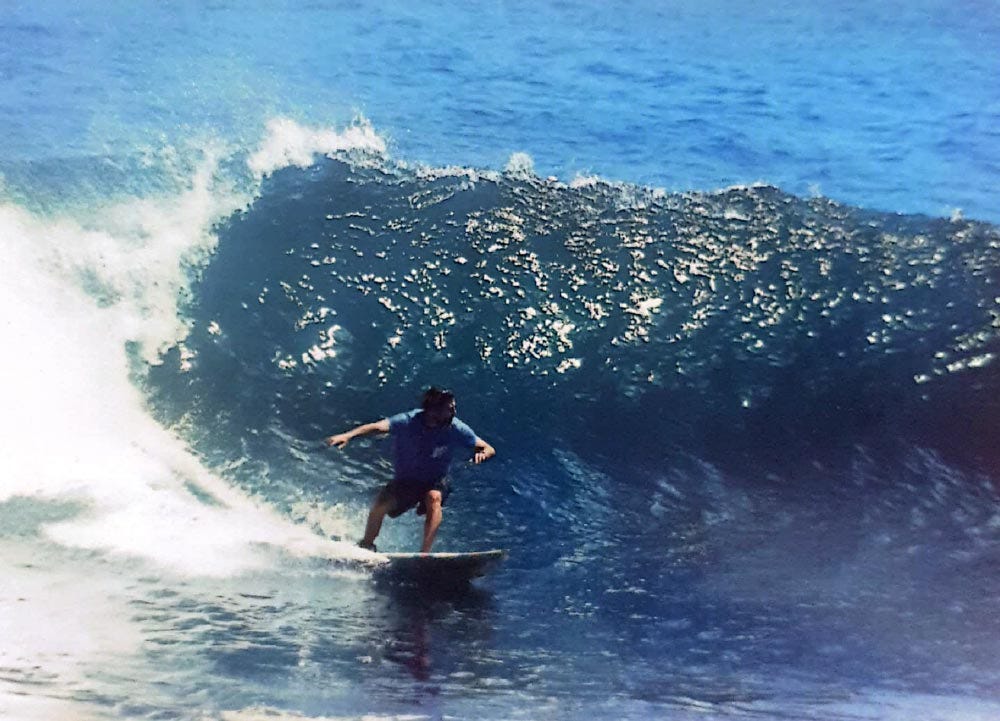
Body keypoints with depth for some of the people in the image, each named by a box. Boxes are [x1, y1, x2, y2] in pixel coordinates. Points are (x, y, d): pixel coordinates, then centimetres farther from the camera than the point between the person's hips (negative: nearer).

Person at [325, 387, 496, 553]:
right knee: (380, 504, -20)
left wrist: (482, 454, -38)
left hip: (435, 482, 0)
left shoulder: (456, 429, -19)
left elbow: (490, 450, -14)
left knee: (434, 498, -32)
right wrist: (348, 435, -53)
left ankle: (425, 552, -29)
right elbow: (378, 426, -37)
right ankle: (366, 545, 8)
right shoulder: (408, 421, -23)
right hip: (404, 480, 0)